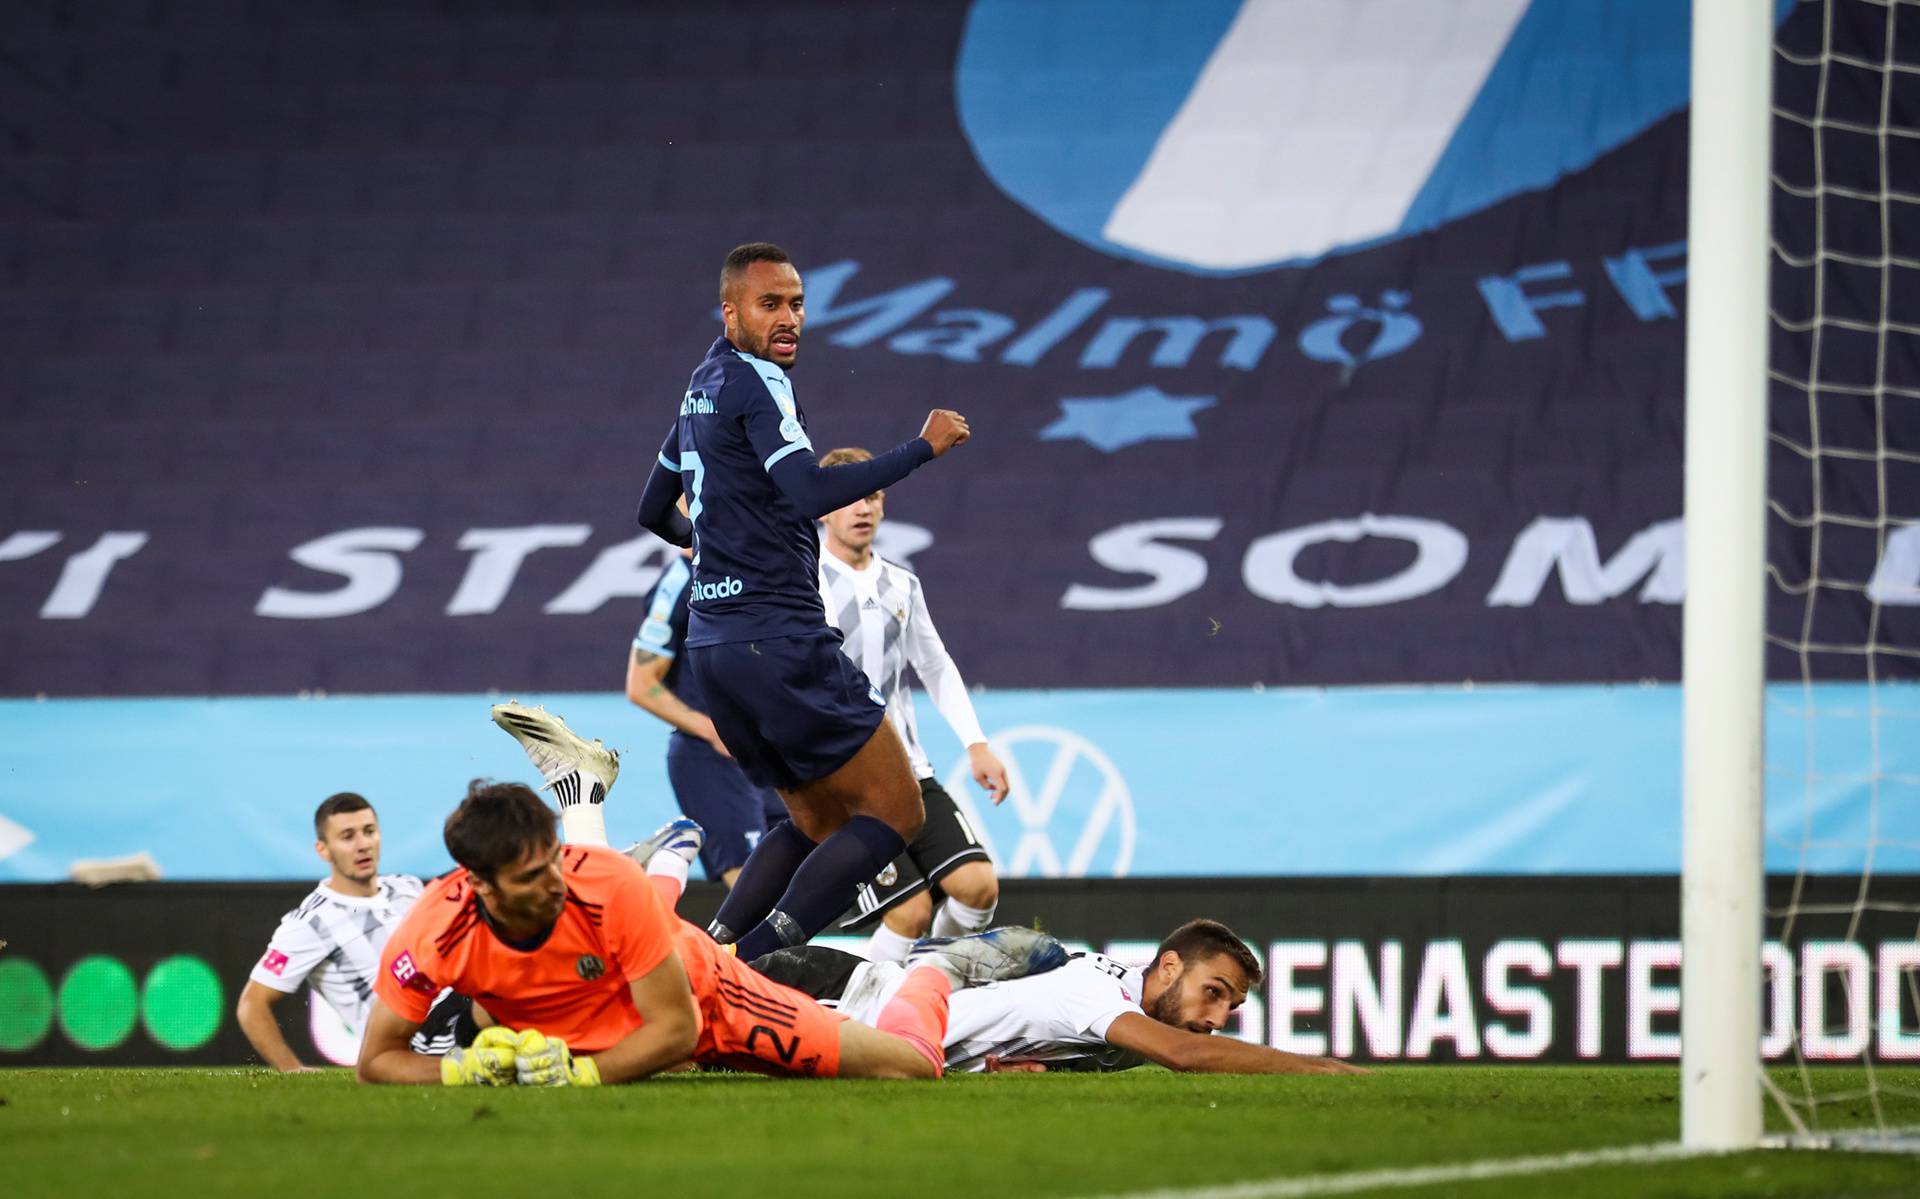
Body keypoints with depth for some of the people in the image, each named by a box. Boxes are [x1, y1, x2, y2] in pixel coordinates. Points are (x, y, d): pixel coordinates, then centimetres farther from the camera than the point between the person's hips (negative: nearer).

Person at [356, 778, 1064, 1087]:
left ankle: (941, 968, 30)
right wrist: (465, 1069, -41)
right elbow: (376, 1061, -24)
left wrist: (582, 1072, -42)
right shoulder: (436, 931, -35)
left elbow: (677, 1029, -29)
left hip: (696, 994, -3)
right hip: (568, 1039, 3)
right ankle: (669, 871, 68)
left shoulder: (610, 885, -38)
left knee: (909, 1064, -4)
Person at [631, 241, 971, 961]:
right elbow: (810, 494, -26)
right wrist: (923, 448, -23)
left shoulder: (703, 386, 18)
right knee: (896, 814, -5)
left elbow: (655, 512, 31)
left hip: (713, 650, 9)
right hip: (778, 641, -9)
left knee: (818, 823, 18)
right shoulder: (755, 382, -11)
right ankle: (761, 957, -20)